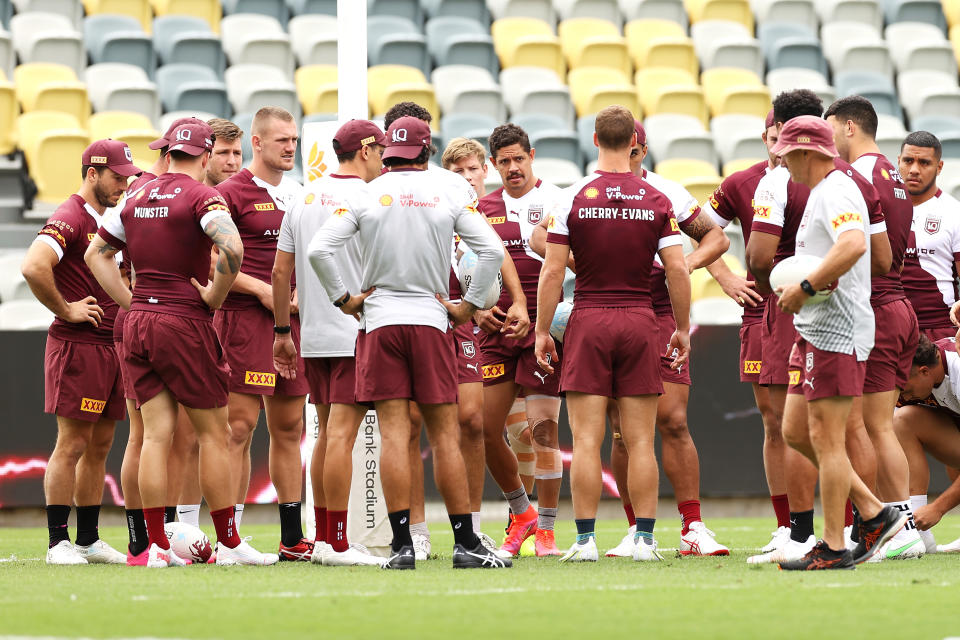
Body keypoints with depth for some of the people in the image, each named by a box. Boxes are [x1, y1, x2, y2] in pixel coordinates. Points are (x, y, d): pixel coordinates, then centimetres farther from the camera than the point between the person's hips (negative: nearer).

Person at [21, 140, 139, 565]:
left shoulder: (109, 221, 18)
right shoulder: (69, 219, -12)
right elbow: (34, 267, -27)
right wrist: (66, 310, -18)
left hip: (111, 346, 9)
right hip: (78, 345, -9)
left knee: (99, 446, 11)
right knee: (72, 444, -7)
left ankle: (90, 540, 17)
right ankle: (58, 542, -5)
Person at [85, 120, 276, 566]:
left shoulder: (138, 198, 12)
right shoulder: (201, 197, -9)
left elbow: (96, 253, 18)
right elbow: (232, 248, -27)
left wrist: (131, 302, 13)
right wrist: (214, 295, -12)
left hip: (138, 324, 6)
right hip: (185, 322, -6)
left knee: (156, 433, 5)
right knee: (214, 433, 2)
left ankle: (157, 545, 2)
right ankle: (228, 543, 3)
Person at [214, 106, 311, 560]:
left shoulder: (299, 195, 17)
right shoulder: (231, 194, -5)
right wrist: (261, 290, -14)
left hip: (293, 319, 7)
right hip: (245, 319, -7)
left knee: (289, 427, 10)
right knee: (240, 426, -9)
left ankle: (293, 539, 15)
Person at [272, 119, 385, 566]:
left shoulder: (305, 199, 11)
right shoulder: (368, 200, -9)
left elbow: (280, 272, 12)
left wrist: (282, 332, 18)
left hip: (313, 336, 7)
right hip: (356, 333, -7)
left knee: (326, 433, 14)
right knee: (341, 433, -8)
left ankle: (322, 537, 16)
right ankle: (337, 543, -8)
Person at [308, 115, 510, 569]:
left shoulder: (367, 195, 1)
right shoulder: (450, 192, 1)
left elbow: (318, 249, -6)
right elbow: (492, 251, -3)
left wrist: (342, 299, 5)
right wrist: (469, 305, 6)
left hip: (379, 318, 0)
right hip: (430, 318, 0)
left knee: (393, 433, -2)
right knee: (444, 434, 4)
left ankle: (402, 543, -8)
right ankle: (465, 543, 3)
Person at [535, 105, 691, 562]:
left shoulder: (573, 198, -3)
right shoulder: (657, 201, 1)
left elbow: (553, 271, -5)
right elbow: (678, 271, -1)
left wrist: (542, 331, 2)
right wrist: (682, 329, 10)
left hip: (588, 319, -1)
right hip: (640, 320, 1)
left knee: (586, 440, 0)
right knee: (640, 442, 4)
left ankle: (585, 540, -2)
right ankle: (645, 539, 2)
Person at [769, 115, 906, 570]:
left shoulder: (835, 192, -14)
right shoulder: (819, 194, 19)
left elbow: (854, 244, -33)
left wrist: (806, 286, -28)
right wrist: (798, 290, 14)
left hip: (837, 332, -11)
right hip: (815, 332, 11)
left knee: (825, 437, -7)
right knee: (795, 432, 12)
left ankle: (834, 548, -3)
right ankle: (874, 515, 15)